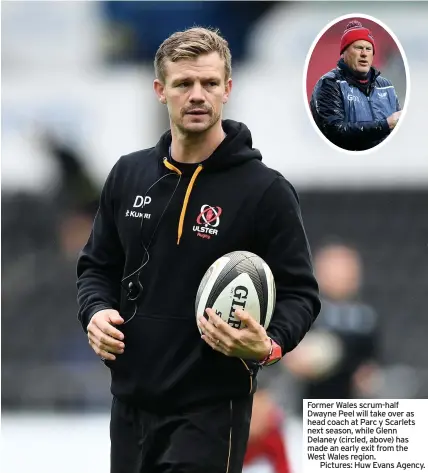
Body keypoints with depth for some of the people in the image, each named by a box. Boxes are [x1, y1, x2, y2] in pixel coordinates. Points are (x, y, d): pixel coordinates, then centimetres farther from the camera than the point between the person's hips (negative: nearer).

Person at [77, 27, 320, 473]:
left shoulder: (265, 190, -9)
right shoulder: (128, 175, 7)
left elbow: (299, 293, -6)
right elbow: (97, 265, 18)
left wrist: (268, 345, -26)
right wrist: (96, 311, -4)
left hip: (210, 410, -5)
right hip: (130, 401, 5)